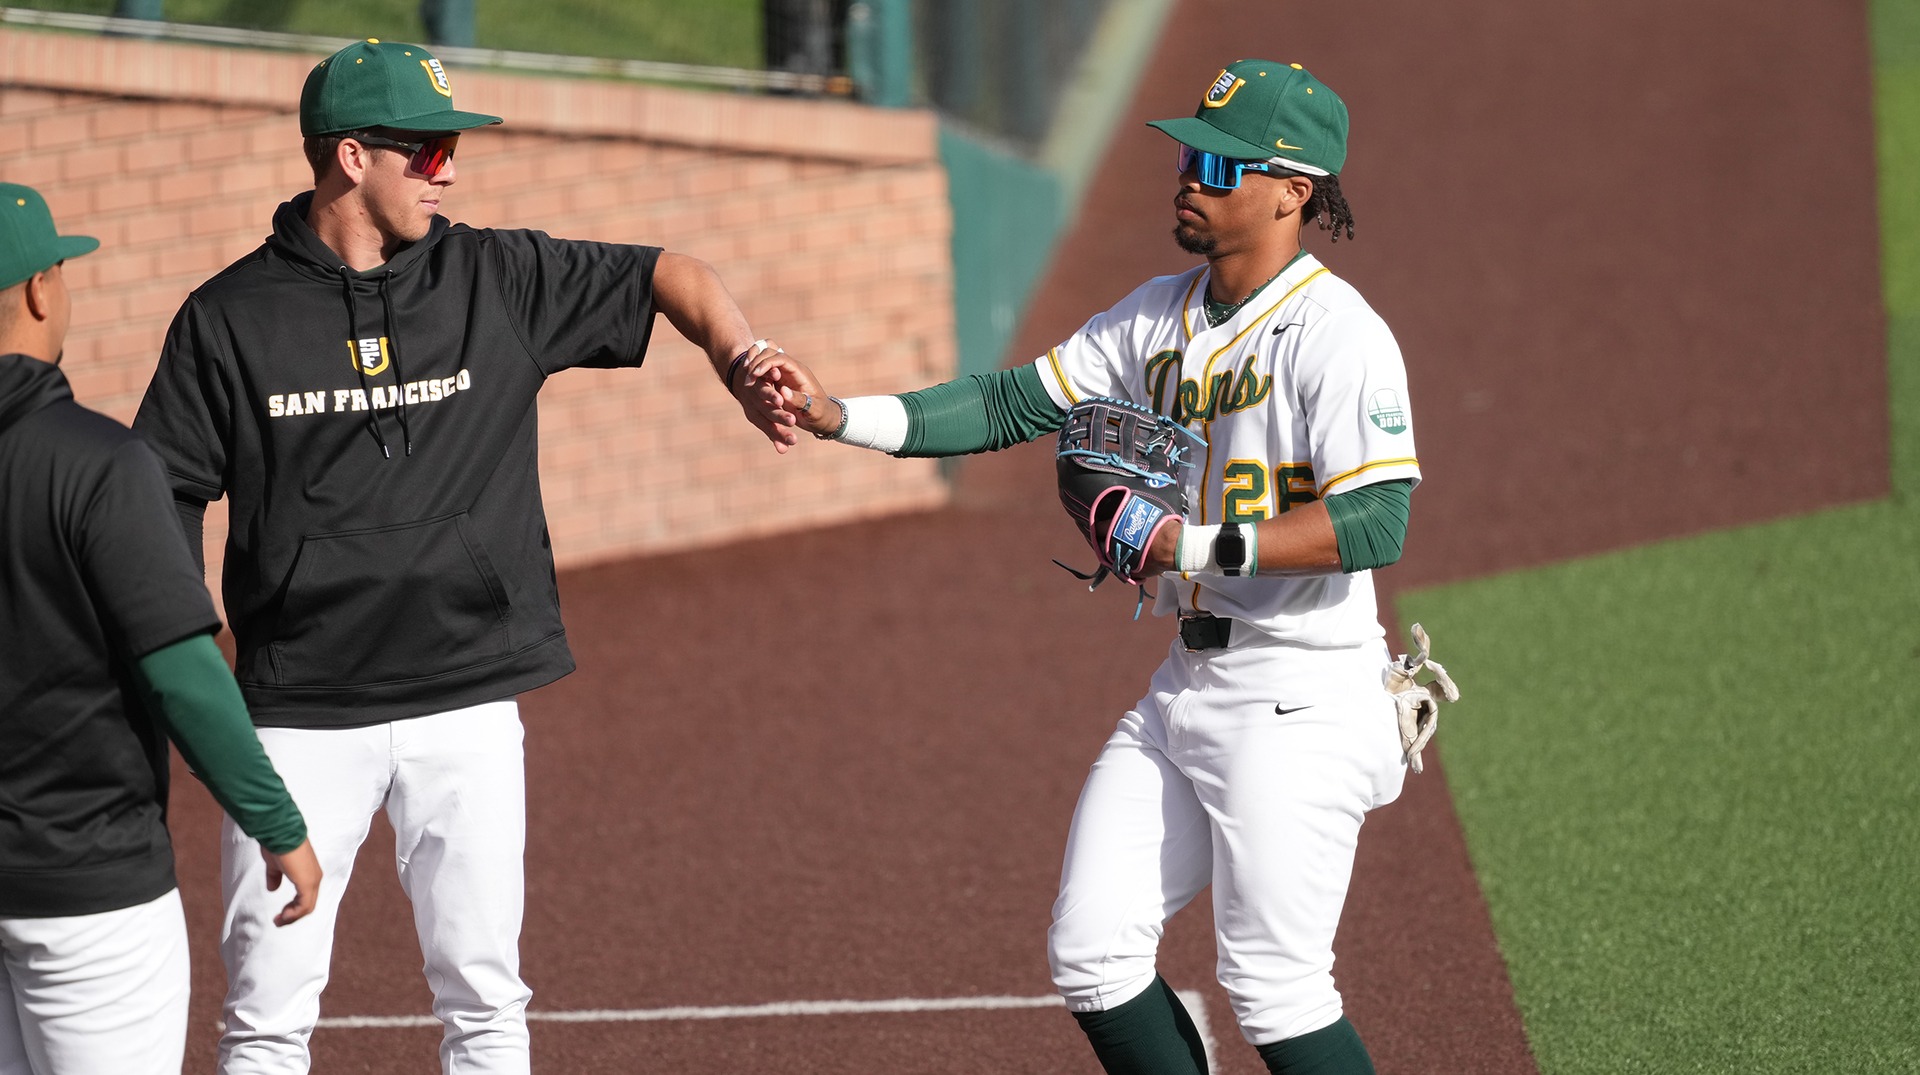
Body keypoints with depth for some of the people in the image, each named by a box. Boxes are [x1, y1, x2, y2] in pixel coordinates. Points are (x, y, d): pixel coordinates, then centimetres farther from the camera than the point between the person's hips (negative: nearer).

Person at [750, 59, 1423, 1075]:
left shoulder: (1337, 334, -15)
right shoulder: (1163, 315, 10)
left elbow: (1376, 523, -24)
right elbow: (1015, 402, 6)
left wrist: (1195, 545, -29)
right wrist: (834, 414, -6)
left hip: (1299, 697, -9)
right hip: (1187, 681, 9)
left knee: (1274, 990, -7)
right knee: (1091, 951, 6)